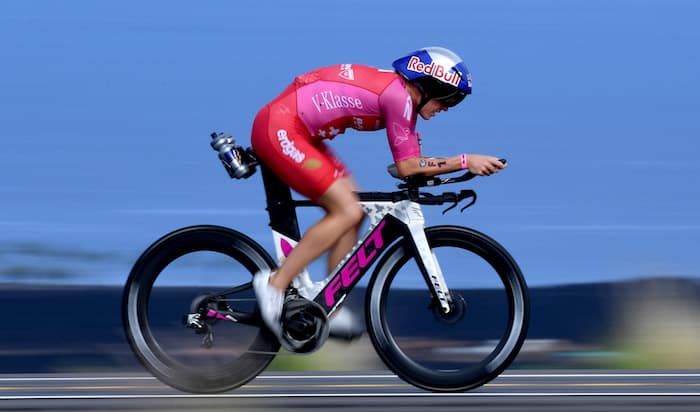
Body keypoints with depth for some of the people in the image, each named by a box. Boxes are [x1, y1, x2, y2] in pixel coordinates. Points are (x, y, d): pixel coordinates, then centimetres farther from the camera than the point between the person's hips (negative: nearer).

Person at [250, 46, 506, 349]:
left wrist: (470, 164, 5)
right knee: (347, 212, -14)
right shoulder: (398, 96, -16)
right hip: (279, 130, -11)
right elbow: (407, 167, -14)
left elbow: (412, 161, 14)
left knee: (351, 212, 9)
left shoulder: (399, 92, 13)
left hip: (294, 131, 11)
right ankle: (275, 284, -10)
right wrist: (465, 162, -12)